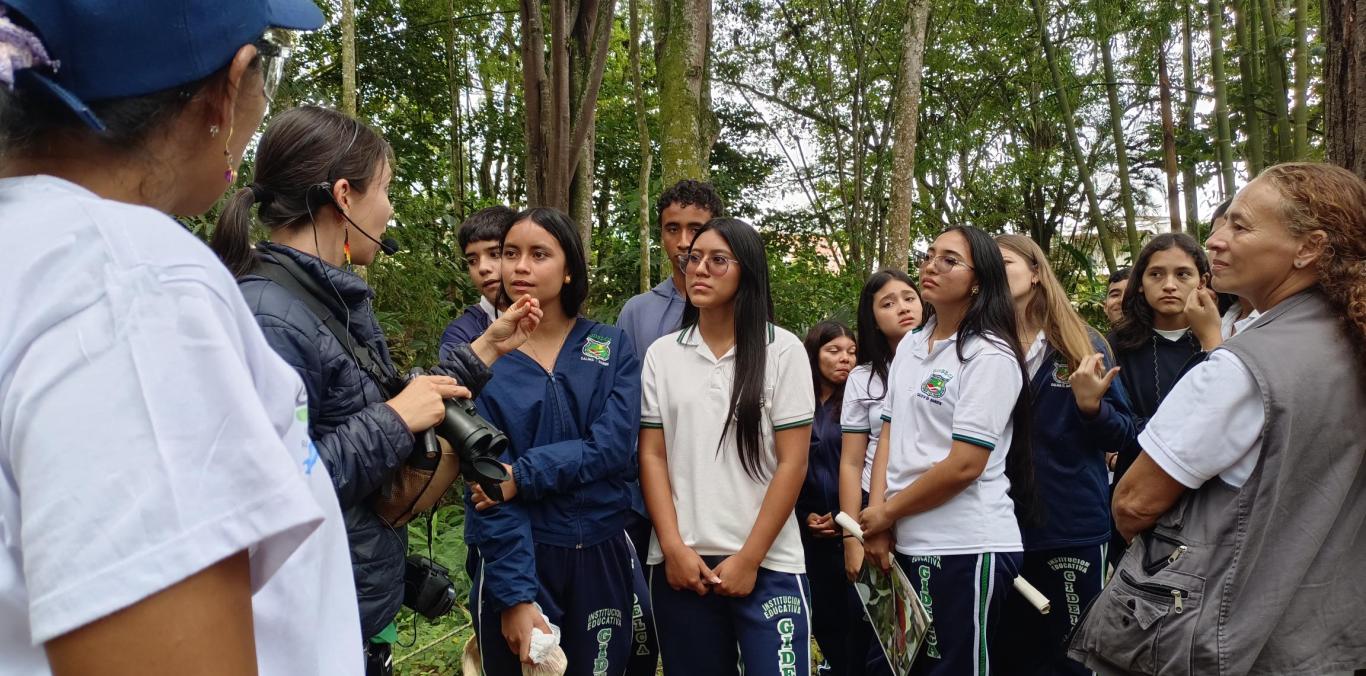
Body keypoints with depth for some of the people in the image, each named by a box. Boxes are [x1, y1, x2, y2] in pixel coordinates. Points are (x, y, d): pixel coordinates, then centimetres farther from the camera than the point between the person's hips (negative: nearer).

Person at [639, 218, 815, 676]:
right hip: (680, 563, 3)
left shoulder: (783, 351, -1)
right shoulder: (661, 355, 6)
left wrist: (749, 559, -8)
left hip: (768, 564, -2)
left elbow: (792, 463, -4)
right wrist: (673, 548, -5)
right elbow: (652, 456, 5)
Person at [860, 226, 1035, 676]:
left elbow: (964, 465, -18)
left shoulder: (990, 355, -12)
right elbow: (889, 435, 9)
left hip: (966, 549, -7)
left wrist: (888, 512, -8)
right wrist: (877, 522, -3)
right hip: (908, 545, 7)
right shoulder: (909, 347, 10)